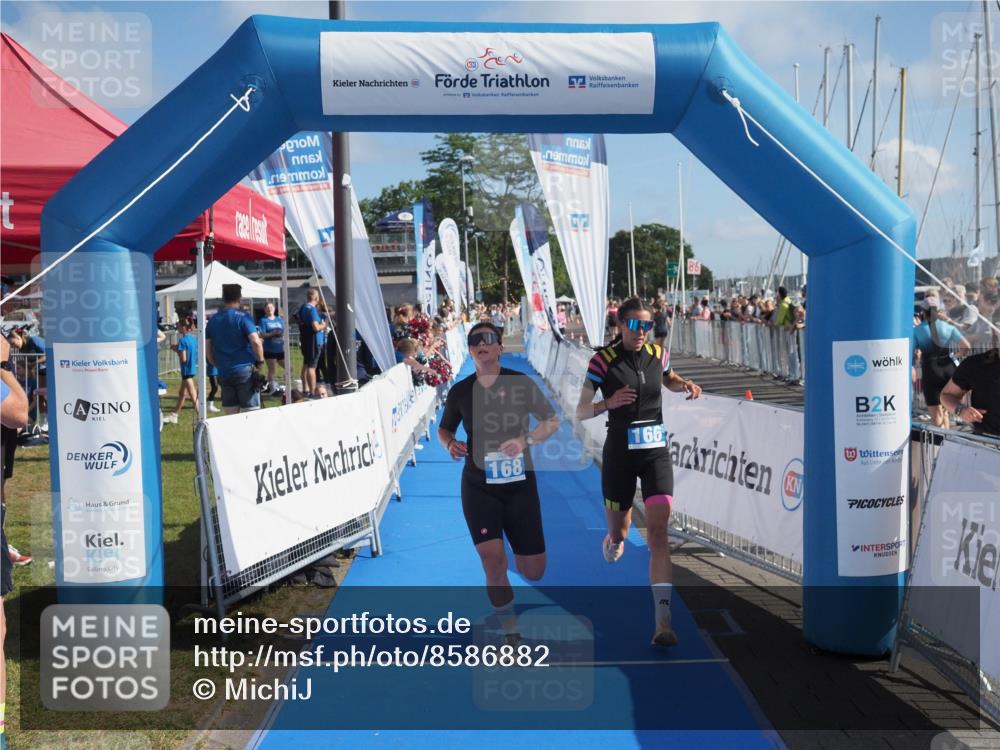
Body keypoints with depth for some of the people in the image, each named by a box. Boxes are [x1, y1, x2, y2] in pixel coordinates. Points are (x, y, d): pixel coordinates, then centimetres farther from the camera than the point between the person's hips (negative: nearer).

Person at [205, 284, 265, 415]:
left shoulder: (213, 320, 10)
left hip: (224, 373, 5)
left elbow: (207, 350, 12)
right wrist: (260, 360, -3)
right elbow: (255, 342, -18)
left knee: (230, 415, 9)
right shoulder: (243, 317, -6)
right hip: (245, 371, -5)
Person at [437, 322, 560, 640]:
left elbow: (552, 421, 3)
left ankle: (517, 556, 42)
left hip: (520, 484, 0)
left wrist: (525, 440, -15)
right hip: (479, 486, 0)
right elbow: (444, 428, 16)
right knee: (493, 561, -16)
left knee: (534, 571, 3)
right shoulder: (460, 391, 1)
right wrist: (450, 443, -7)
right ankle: (512, 632, 7)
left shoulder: (521, 383, -4)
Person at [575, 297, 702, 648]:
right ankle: (611, 543, 52)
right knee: (618, 533, 11)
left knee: (658, 533, -11)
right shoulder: (603, 359, -8)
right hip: (620, 453, -2)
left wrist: (685, 385, 4)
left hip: (656, 451, 2)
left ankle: (663, 622, -11)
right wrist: (608, 403, -27)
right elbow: (581, 411, -8)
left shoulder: (658, 354, 3)